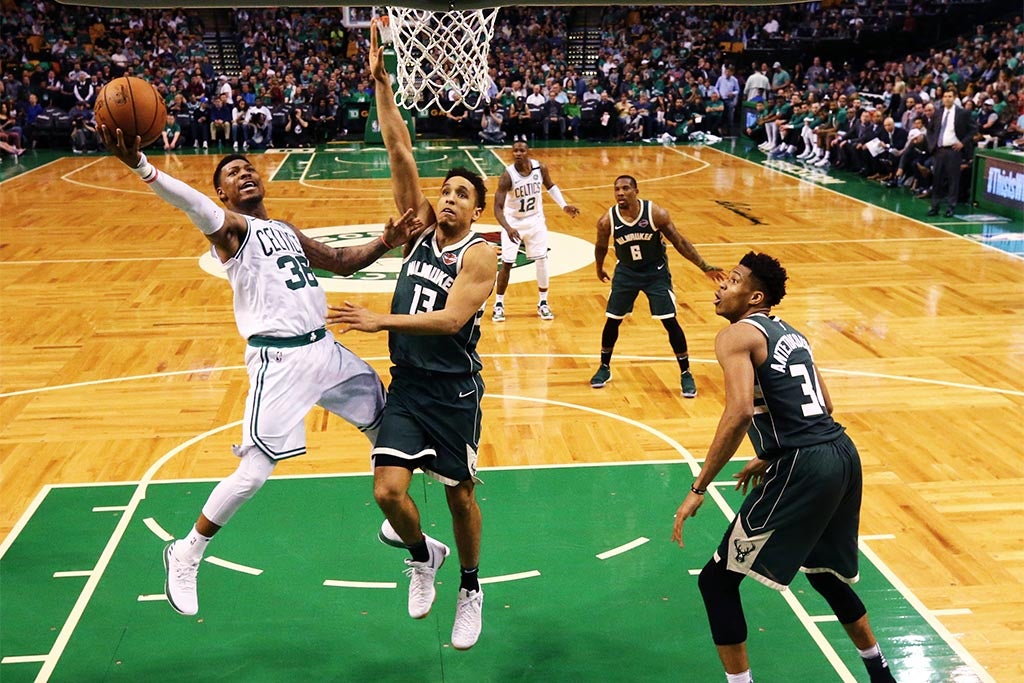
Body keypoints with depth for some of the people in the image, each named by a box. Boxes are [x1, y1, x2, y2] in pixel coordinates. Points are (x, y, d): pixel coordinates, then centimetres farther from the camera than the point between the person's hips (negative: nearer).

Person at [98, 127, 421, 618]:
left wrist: (385, 243, 7)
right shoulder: (231, 226, -3)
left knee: (387, 424, 17)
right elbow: (196, 207, -25)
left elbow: (342, 263, 26)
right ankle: (185, 555, 14)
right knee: (253, 472, -10)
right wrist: (139, 165, -45)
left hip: (325, 348, 8)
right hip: (278, 360, -8)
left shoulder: (286, 230, 20)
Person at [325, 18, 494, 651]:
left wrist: (382, 321, -29)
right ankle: (424, 555, 26)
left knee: (460, 495, 9)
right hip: (407, 384, 4)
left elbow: (452, 319, -24)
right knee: (389, 491, -6)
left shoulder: (480, 254, -11)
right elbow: (401, 154, -4)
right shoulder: (420, 230, 3)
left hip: (454, 390, -4)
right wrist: (381, 81, -9)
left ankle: (471, 588, 33)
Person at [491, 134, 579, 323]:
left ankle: (543, 303, 17)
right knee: (506, 263, -4)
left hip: (536, 220, 3)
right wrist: (508, 228, -45)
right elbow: (498, 207, -29)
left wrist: (564, 205, -2)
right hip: (513, 222, -3)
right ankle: (499, 304, 12)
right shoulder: (508, 175, -25)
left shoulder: (540, 168, -14)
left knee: (542, 260, 3)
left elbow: (550, 186, 9)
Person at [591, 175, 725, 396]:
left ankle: (685, 374, 9)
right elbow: (601, 247, 4)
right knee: (612, 320, 5)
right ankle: (604, 368, 27)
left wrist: (704, 266, -13)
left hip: (656, 272, -2)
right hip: (626, 272, 2)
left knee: (670, 322, -5)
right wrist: (599, 269, 18)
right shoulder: (607, 221, -17)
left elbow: (679, 241, -13)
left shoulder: (656, 213, -22)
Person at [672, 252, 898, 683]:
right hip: (842, 453, 9)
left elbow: (740, 411, -22)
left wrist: (698, 489, -18)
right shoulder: (790, 334, 20)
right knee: (824, 573, 31)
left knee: (717, 581, 3)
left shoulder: (737, 335, -6)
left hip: (802, 469, -9)